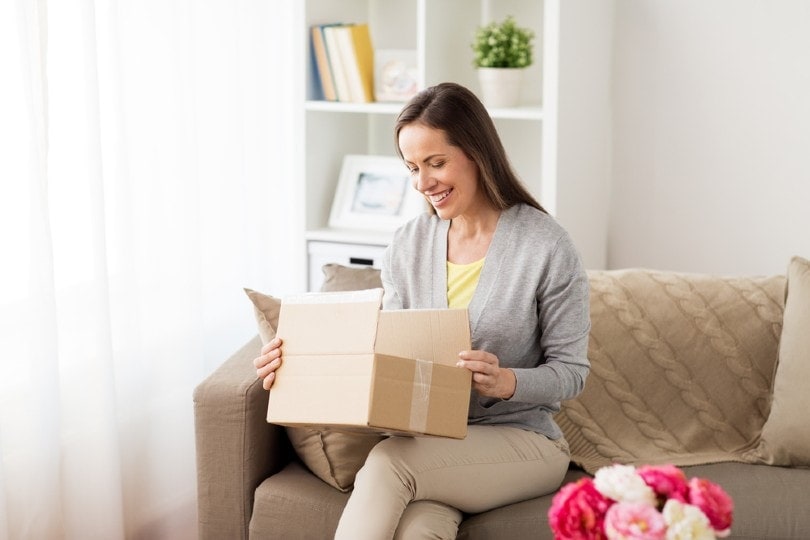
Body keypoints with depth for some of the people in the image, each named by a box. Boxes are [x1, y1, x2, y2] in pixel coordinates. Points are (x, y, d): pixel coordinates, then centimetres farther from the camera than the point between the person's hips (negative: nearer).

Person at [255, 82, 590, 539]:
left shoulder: (547, 247, -9)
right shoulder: (408, 245, 6)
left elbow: (571, 371, -6)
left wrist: (507, 382, -26)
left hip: (522, 439, -3)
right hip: (430, 442, 3)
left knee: (388, 460, -31)